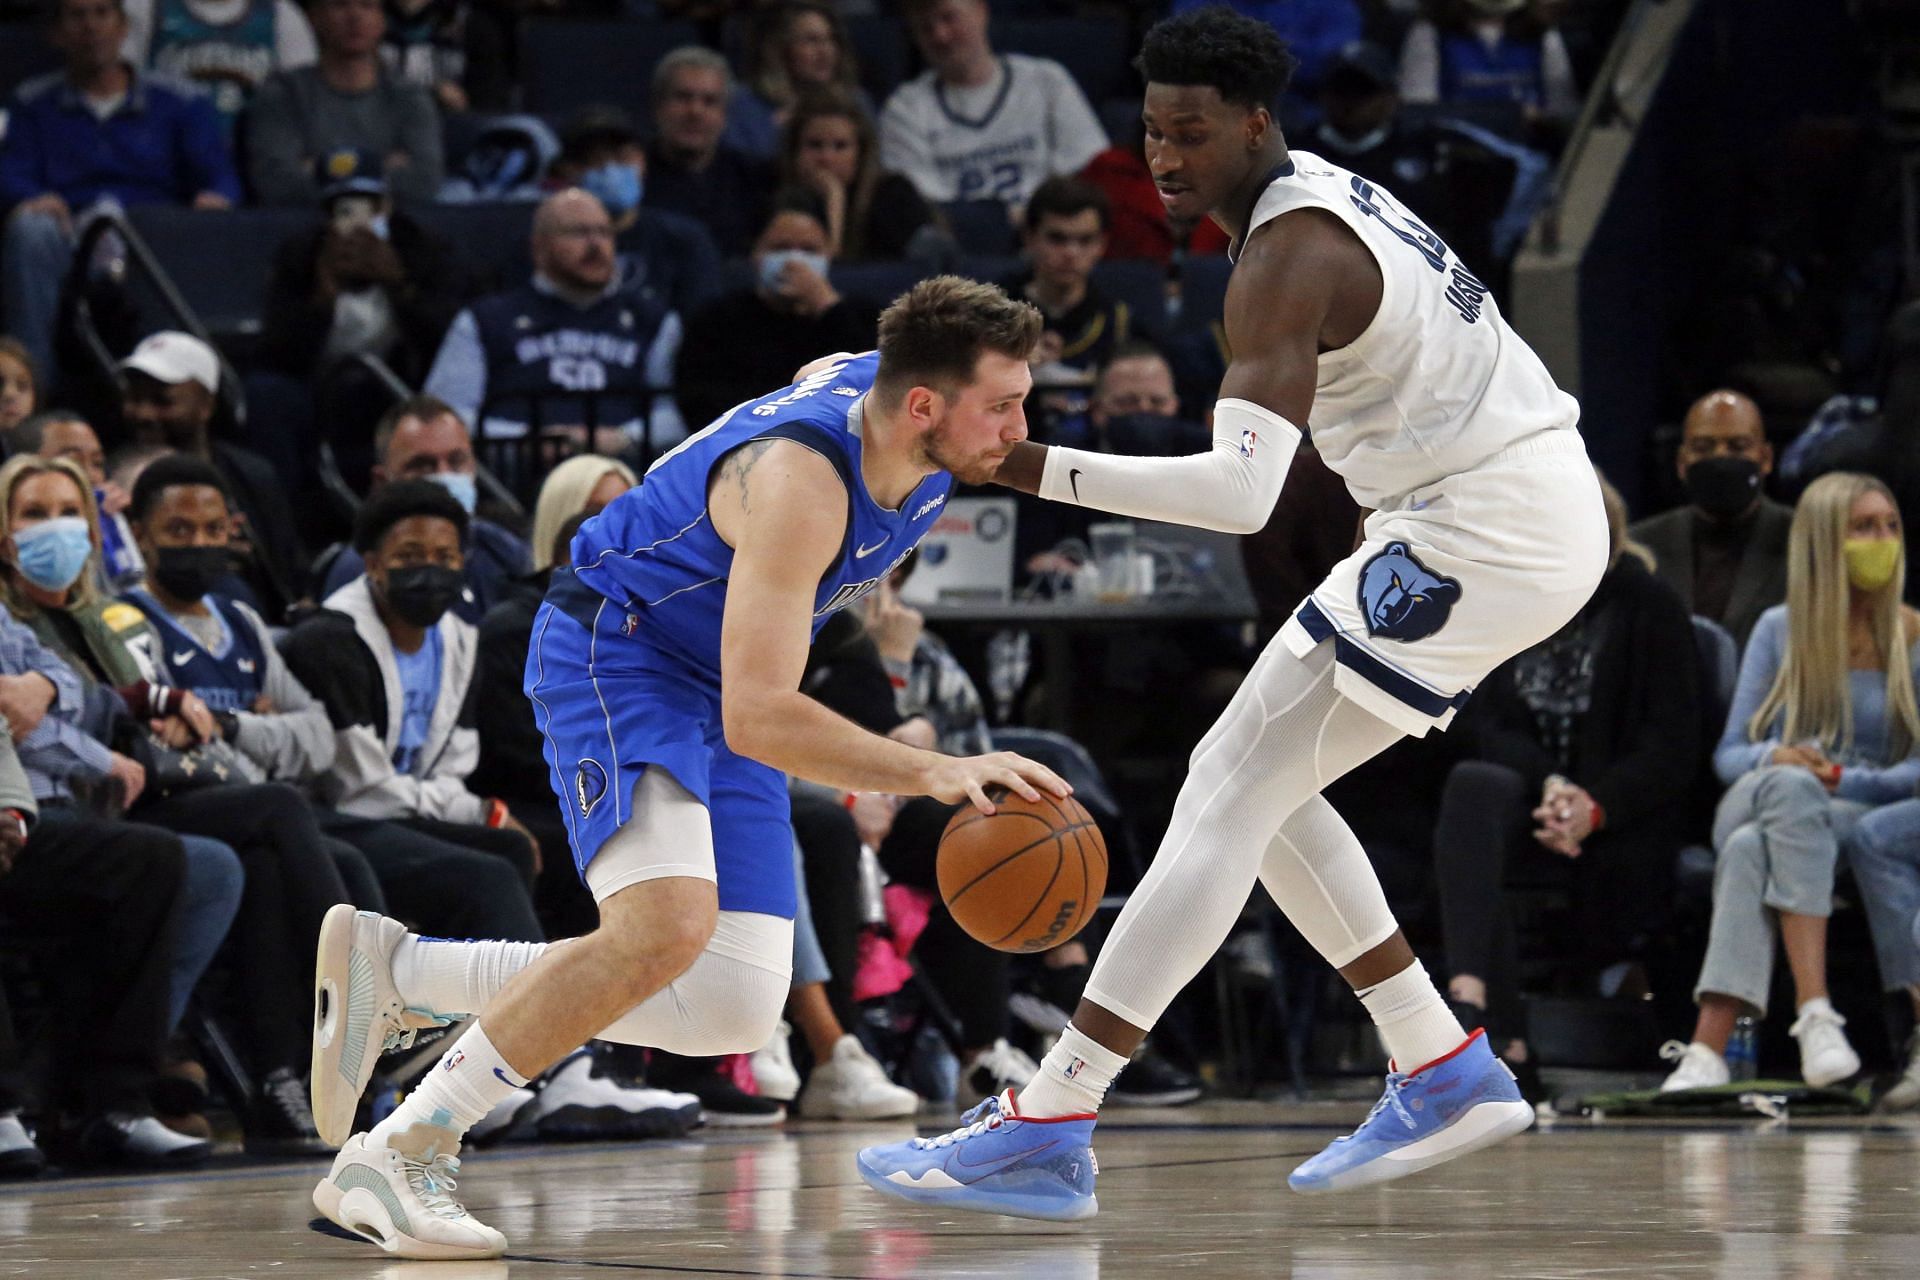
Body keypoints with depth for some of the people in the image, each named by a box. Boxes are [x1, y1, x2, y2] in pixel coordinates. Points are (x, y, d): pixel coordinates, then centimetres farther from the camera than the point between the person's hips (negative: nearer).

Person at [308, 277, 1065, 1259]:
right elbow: (758, 718, -37)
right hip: (614, 653, -9)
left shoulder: (874, 378, -7)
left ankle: (393, 968, 12)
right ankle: (395, 1155, -24)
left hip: (724, 690, 9)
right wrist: (934, 773, -46)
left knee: (737, 1010, 0)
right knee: (668, 926, -33)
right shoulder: (798, 481, -32)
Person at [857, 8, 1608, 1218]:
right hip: (1534, 514, 10)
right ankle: (1446, 1074, 16)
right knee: (1248, 782, 13)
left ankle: (1046, 1131, -17)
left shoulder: (1285, 257, -18)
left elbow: (1240, 493, -29)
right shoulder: (1322, 194, 13)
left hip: (1490, 529, -10)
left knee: (1230, 797, -13)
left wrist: (1043, 472, -31)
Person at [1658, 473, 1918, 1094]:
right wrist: (1776, 760, -14)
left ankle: (1708, 1046, -53)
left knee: (1753, 848, -37)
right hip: (1752, 804, 1)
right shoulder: (1780, 629, 14)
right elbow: (1730, 754, 10)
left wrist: (1839, 780, -16)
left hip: (1866, 823, -1)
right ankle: (1815, 1014, -53)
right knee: (1787, 786, -39)